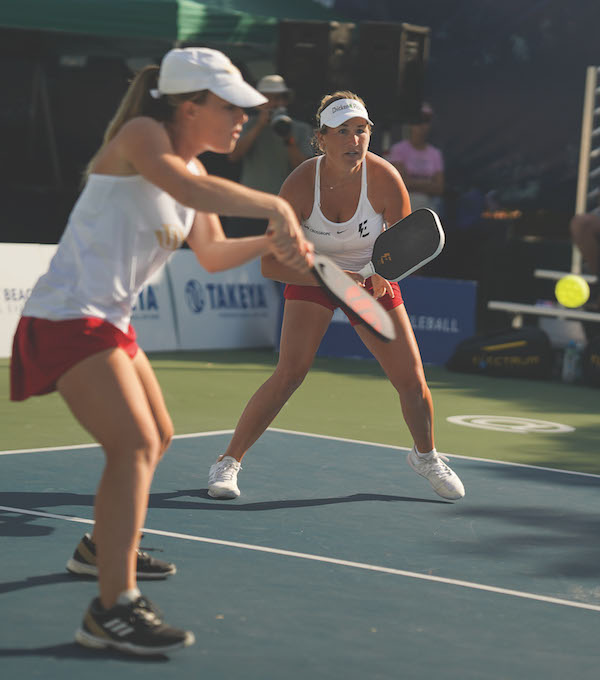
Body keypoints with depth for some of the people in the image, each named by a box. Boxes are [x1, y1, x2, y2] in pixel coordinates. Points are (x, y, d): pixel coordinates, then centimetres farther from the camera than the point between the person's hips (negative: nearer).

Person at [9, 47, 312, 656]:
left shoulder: (190, 166, 13)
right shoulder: (141, 136, -14)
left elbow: (212, 254, 21)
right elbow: (190, 188, -35)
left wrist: (271, 242, 4)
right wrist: (276, 207, -36)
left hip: (109, 322, 11)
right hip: (67, 318, -11)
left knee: (156, 436, 25)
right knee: (134, 444, -22)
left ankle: (101, 548, 45)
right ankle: (113, 608, -26)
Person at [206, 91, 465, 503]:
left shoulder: (384, 179, -25)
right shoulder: (300, 184, -27)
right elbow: (271, 264, -24)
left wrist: (384, 273, -33)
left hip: (373, 278, 2)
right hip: (312, 275, -2)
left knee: (412, 380, -2)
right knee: (290, 374, -20)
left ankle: (426, 456, 29)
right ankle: (228, 462, -6)